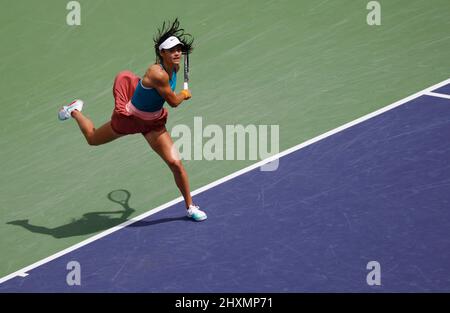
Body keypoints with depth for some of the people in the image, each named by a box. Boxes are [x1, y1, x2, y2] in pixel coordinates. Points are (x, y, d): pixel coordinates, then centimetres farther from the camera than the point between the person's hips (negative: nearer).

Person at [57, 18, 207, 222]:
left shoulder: (174, 67, -10)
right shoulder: (157, 73, -36)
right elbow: (173, 102, -24)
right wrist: (185, 94, -6)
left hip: (153, 123, 6)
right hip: (129, 118, -5)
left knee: (175, 163, -7)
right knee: (93, 139, 20)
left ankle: (190, 207, 11)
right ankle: (75, 111, 50)